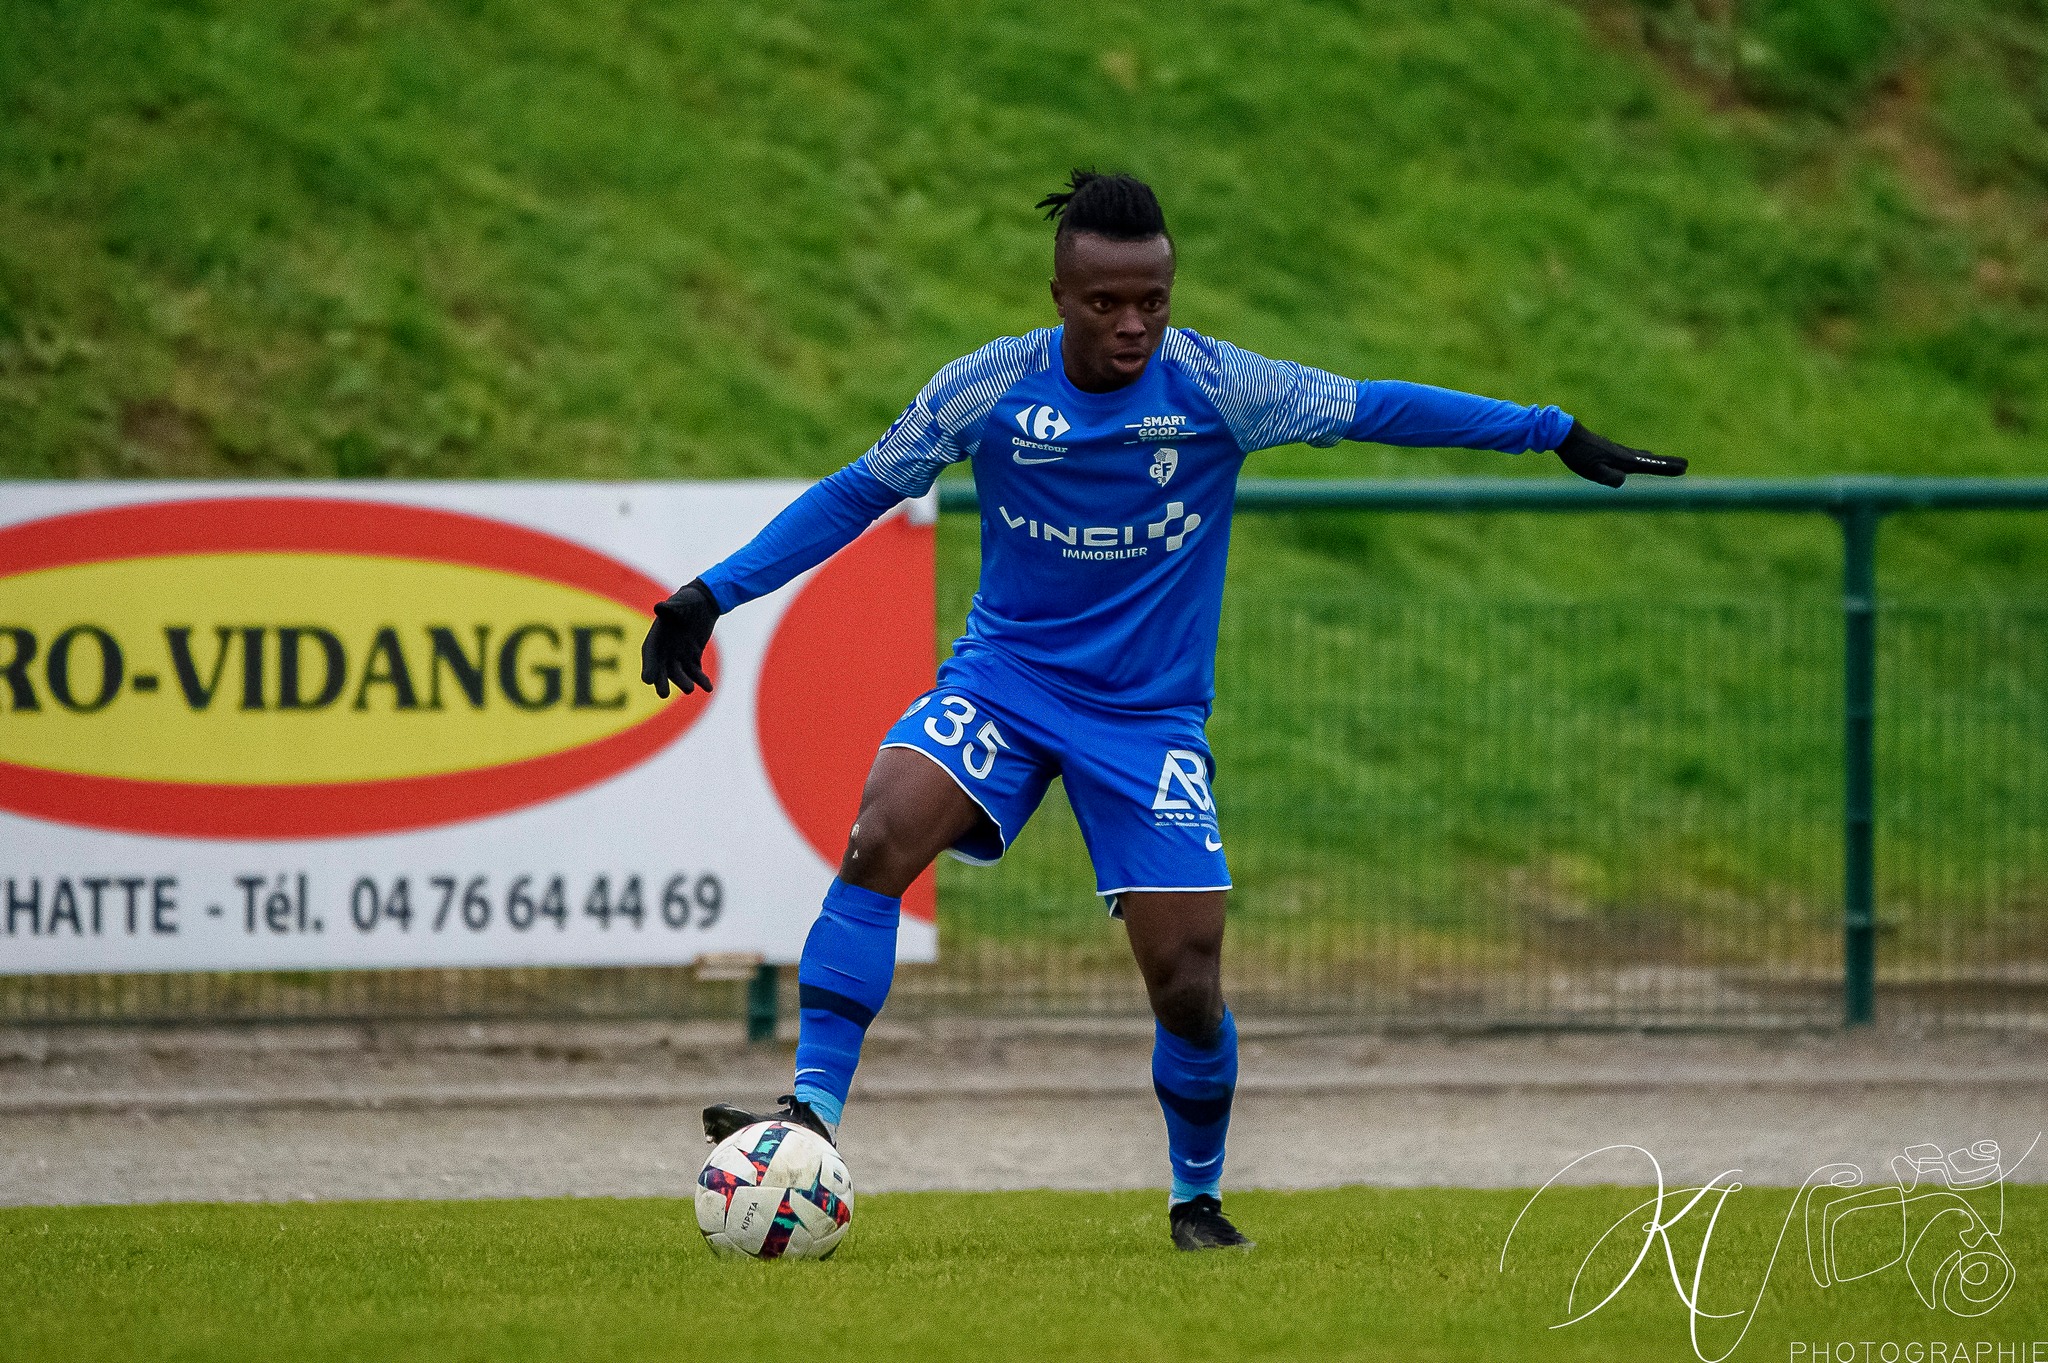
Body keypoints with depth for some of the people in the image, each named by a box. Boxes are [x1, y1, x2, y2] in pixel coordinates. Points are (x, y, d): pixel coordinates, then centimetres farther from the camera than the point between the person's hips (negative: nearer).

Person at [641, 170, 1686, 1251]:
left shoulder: (1218, 388, -10)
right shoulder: (986, 390, -8)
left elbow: (1377, 408, -2)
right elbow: (858, 493, 2)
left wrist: (1557, 434, -1)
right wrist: (711, 597, -2)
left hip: (1149, 716, 0)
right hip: (1003, 676, 0)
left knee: (1189, 989, -5)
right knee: (880, 838, -29)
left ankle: (1198, 1198, 21)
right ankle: (812, 1113, -28)